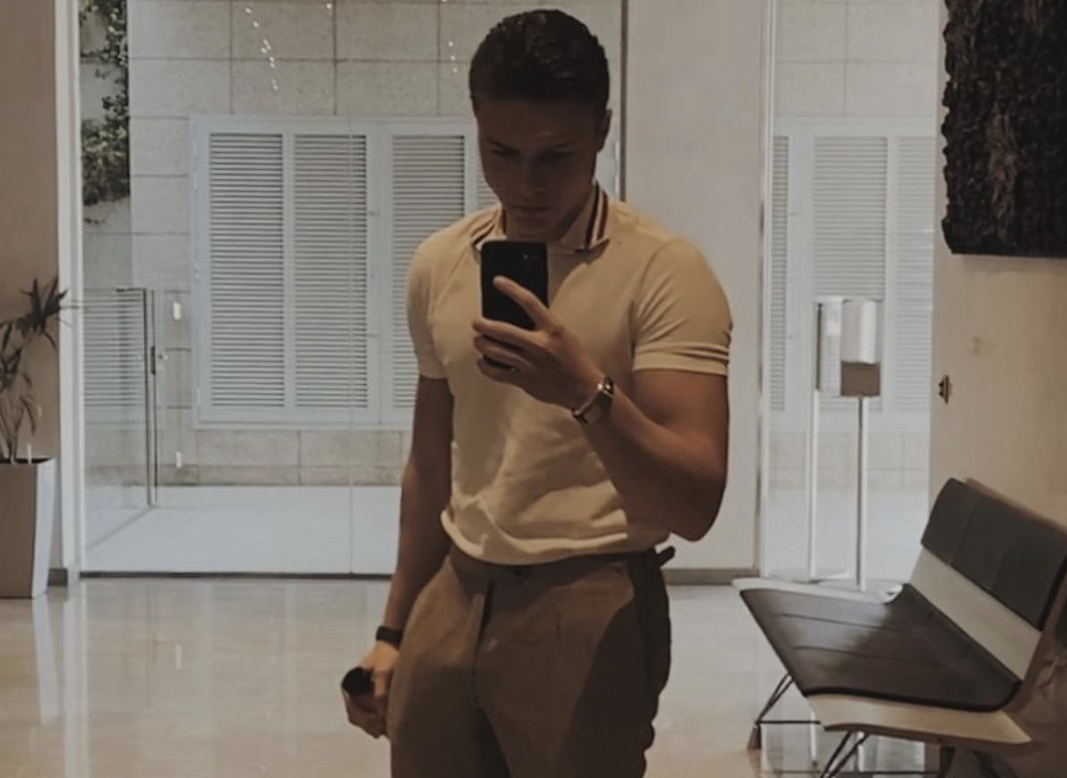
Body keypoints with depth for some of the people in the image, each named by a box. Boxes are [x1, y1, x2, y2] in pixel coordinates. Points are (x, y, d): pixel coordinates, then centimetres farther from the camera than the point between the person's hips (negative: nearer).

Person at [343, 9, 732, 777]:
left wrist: (588, 391, -32)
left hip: (587, 610, -5)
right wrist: (395, 630, 17)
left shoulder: (666, 272, -12)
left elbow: (694, 506, -18)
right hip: (454, 596, 5)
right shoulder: (438, 265, 5)